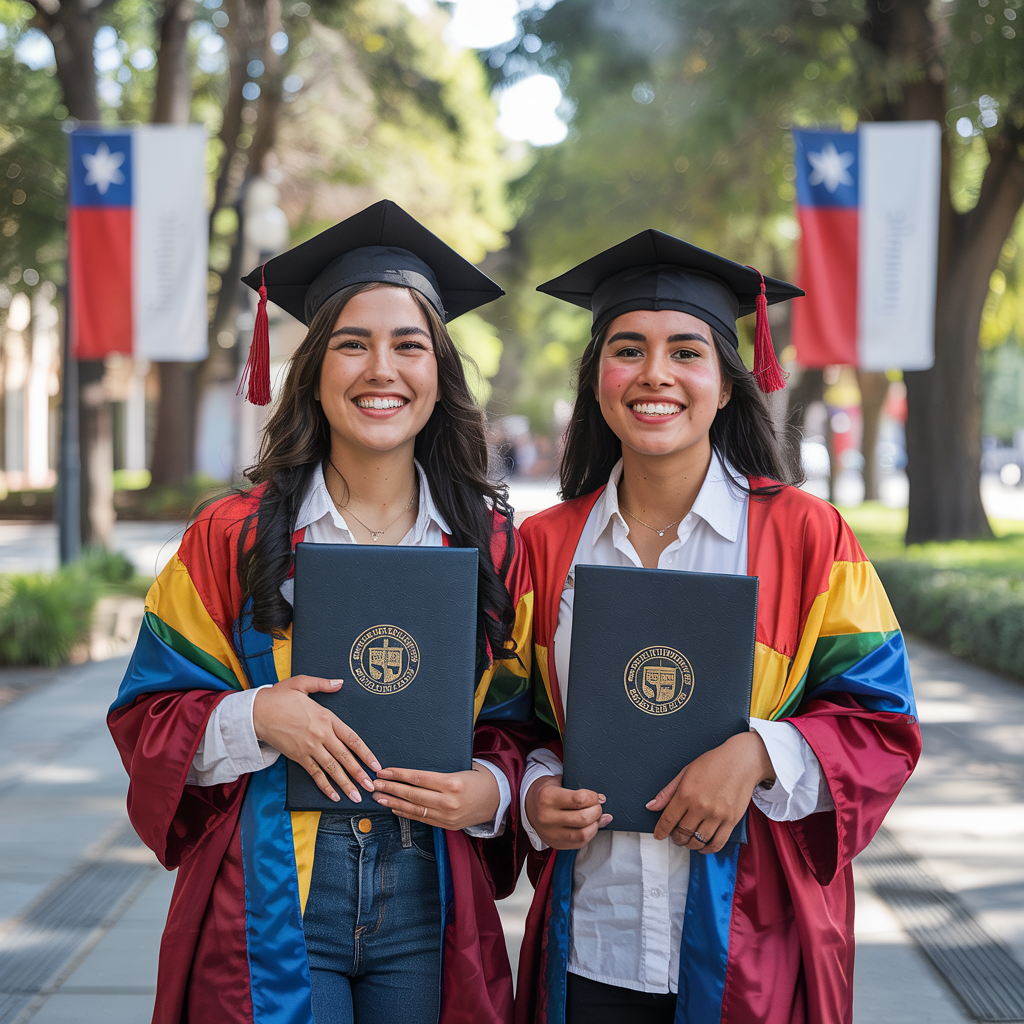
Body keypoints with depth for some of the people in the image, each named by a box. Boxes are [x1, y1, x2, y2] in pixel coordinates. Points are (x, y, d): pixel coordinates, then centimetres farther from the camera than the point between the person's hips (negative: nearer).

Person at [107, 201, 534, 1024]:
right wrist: (257, 718, -18)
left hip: (426, 902, 2)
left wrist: (489, 793, -12)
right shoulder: (233, 537, -1)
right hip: (273, 905, -2)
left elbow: (517, 720, 9)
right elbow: (147, 717, 1)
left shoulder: (492, 543, 4)